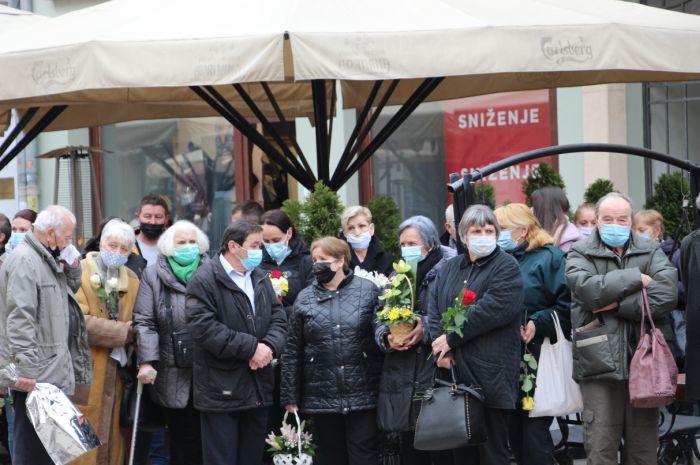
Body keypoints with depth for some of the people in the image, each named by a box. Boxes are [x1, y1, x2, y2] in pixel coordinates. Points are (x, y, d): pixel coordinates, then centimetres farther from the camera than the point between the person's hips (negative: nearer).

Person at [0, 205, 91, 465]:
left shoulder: (47, 261, 18)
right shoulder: (25, 261, -14)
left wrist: (72, 269, 8)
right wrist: (26, 368, -25)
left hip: (51, 374, 10)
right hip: (35, 376, -10)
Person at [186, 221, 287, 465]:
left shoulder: (261, 278, 14)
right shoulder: (205, 280, -10)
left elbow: (278, 318, 10)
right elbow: (203, 328, -20)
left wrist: (269, 346, -12)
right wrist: (251, 348, -18)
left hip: (258, 388, 7)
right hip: (221, 390, -7)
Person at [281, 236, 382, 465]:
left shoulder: (367, 290, 1)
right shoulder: (305, 298, 8)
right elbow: (292, 352, 8)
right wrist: (290, 396, 4)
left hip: (363, 396, -2)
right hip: (322, 400, 2)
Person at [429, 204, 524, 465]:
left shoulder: (506, 267, -1)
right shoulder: (450, 268, 19)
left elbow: (494, 309, -15)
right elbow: (434, 309, 10)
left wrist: (451, 338, -12)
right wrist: (440, 347, -8)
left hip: (490, 374, -6)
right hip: (454, 371, 6)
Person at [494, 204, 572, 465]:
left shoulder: (549, 258, -2)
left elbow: (566, 306, -11)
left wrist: (537, 324, -18)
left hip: (538, 359, -6)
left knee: (535, 434, -7)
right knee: (515, 433, 8)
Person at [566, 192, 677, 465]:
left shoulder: (651, 253, 11)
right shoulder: (580, 255, 7)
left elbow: (666, 296, -7)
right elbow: (589, 289, -15)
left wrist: (618, 305, -11)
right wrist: (635, 278, -9)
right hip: (600, 364, -2)